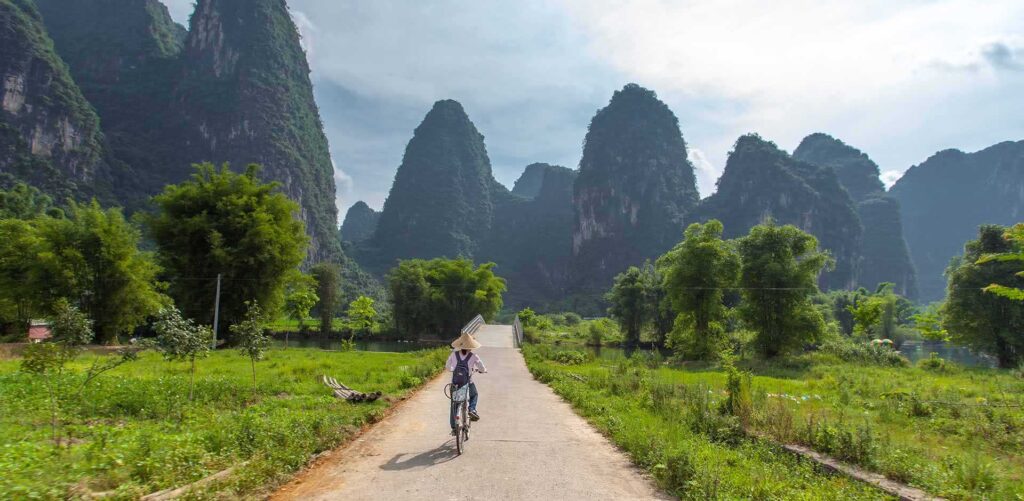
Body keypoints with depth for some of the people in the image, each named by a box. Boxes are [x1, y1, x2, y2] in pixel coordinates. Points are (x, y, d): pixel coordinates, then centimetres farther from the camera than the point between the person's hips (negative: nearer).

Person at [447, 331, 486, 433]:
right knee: (474, 395, 29)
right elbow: (482, 369, 0)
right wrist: (482, 370, 23)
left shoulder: (454, 354, -2)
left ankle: (453, 427, 17)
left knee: (454, 405, 16)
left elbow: (448, 367, 9)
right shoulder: (473, 356, -8)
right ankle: (472, 409, 3)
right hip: (468, 383, -2)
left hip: (455, 384, 2)